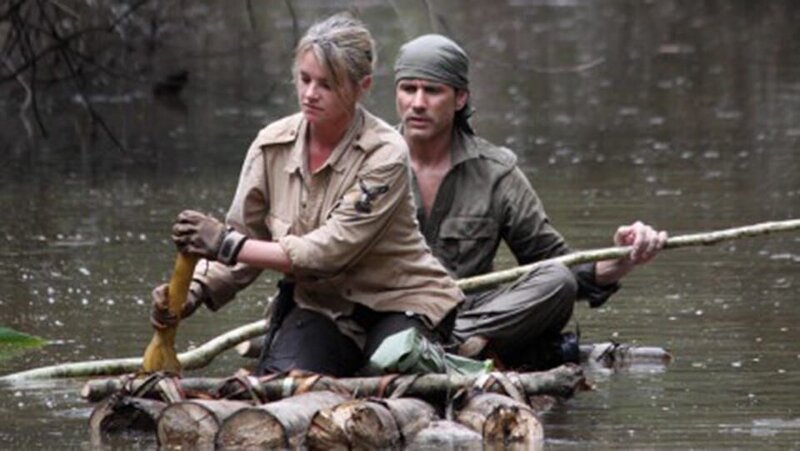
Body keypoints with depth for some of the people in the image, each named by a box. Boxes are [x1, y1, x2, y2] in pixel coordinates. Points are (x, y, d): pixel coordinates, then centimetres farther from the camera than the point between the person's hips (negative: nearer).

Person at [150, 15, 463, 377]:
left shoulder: (385, 155, -19)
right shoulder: (272, 146, -4)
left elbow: (330, 251, -26)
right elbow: (245, 237, -1)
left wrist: (229, 244, -30)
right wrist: (195, 292, -21)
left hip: (399, 303, -3)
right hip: (321, 304, 3)